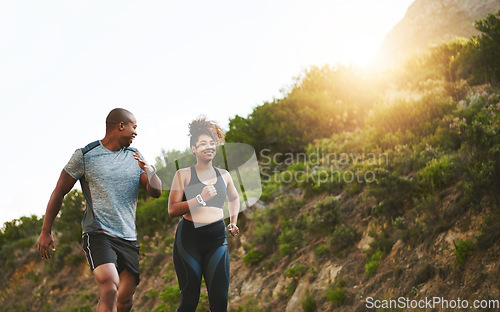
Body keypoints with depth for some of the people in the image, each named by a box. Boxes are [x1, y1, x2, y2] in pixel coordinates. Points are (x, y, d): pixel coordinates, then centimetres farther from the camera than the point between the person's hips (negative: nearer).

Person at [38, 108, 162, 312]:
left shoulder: (135, 157, 12)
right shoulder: (84, 156, -2)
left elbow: (156, 192, 7)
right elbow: (59, 192, 4)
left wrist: (150, 172, -16)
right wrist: (45, 232, 4)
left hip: (128, 239, 5)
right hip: (98, 235, -5)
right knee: (109, 289, -27)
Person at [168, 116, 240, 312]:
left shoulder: (224, 175, 12)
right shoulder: (183, 175, 1)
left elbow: (234, 199, 33)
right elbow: (172, 210, -7)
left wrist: (233, 221, 20)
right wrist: (200, 198, -15)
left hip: (217, 239, 3)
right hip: (189, 238, -3)